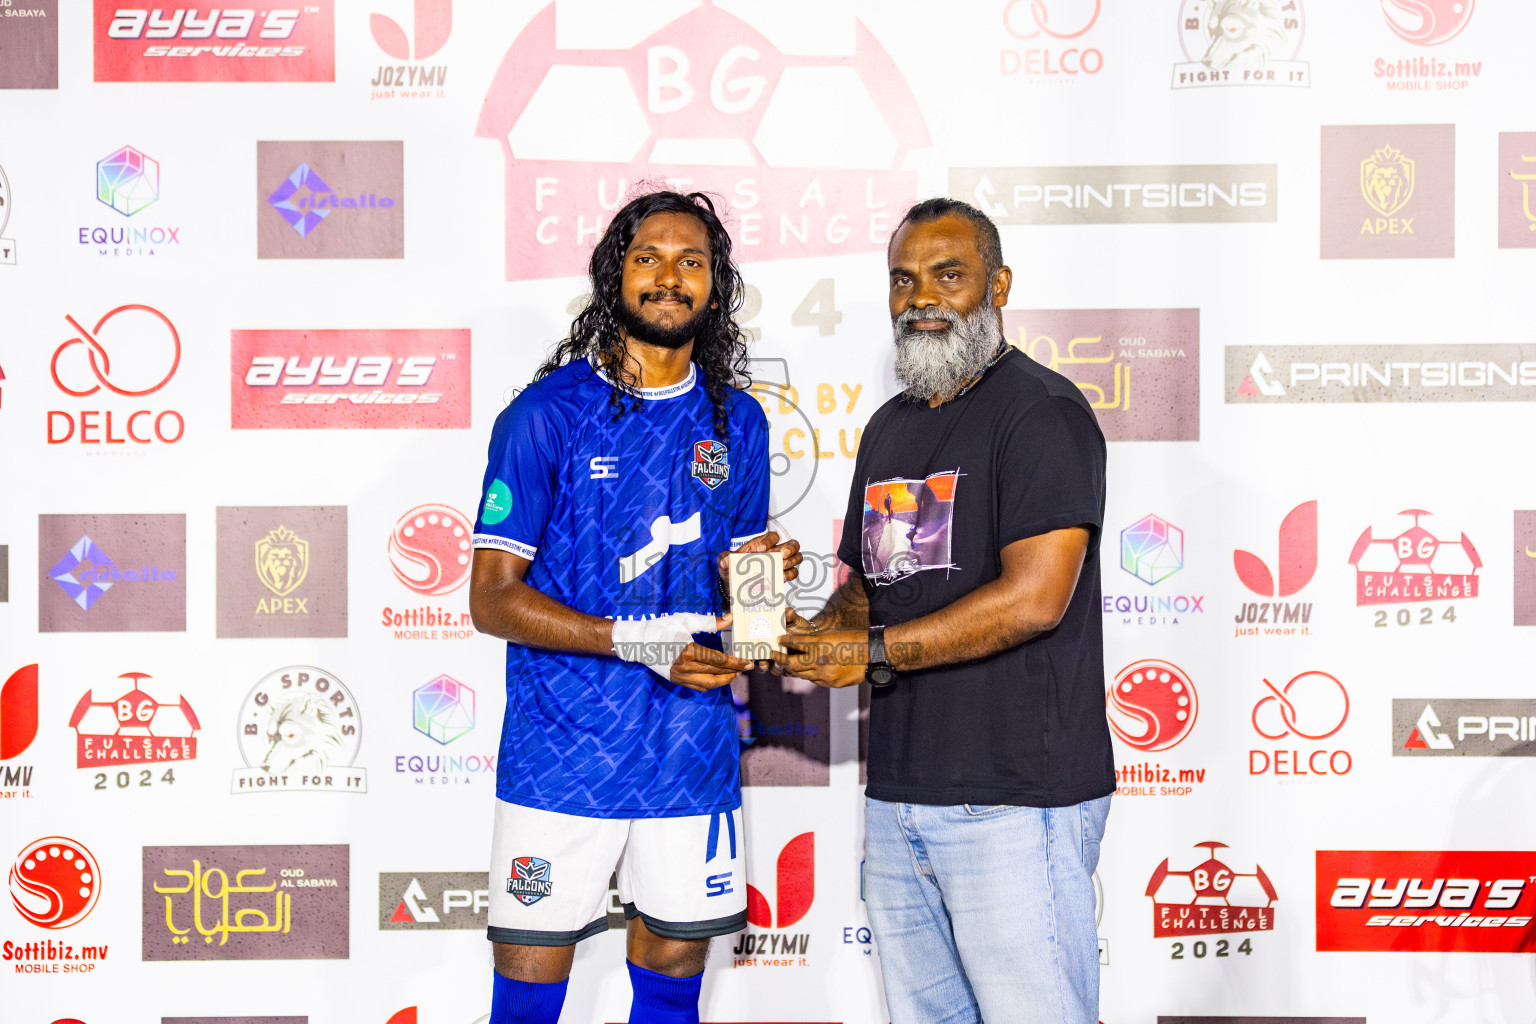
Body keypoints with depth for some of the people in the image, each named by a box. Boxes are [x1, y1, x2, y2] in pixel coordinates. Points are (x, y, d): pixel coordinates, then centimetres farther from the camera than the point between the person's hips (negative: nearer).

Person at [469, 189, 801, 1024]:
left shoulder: (737, 423, 9)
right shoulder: (546, 414, -5)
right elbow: (492, 598, -8)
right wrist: (632, 639, -20)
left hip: (692, 757, 4)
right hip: (561, 756, -4)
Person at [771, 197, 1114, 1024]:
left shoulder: (1041, 412, -9)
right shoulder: (890, 427, 19)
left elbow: (1033, 597, -19)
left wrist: (873, 651, -14)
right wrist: (813, 633, 2)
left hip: (1016, 798, -8)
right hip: (899, 793, 8)